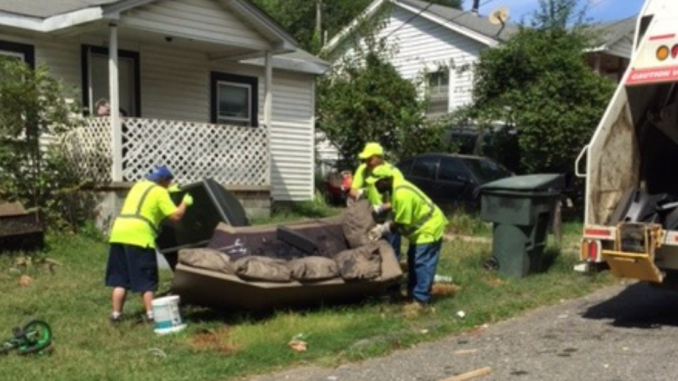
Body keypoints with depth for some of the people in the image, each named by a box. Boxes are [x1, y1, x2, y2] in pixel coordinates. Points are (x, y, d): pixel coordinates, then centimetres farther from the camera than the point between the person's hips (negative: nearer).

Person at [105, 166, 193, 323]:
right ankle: (151, 313, -3)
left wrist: (169, 192, 41)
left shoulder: (139, 185, 24)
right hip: (138, 236, -7)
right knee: (145, 279, 0)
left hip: (119, 233, 7)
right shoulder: (160, 192, 2)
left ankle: (116, 313, 14)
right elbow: (175, 216, -5)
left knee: (120, 278, 13)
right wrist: (185, 202, 12)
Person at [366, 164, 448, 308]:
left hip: (428, 229, -11)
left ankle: (420, 299, -4)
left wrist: (383, 229, -15)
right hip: (421, 227, 11)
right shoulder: (395, 188, 2)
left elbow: (402, 224, -25)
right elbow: (399, 217, 9)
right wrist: (385, 226, -5)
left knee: (422, 264, -8)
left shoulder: (401, 194, -31)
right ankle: (412, 292, 28)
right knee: (413, 261, 18)